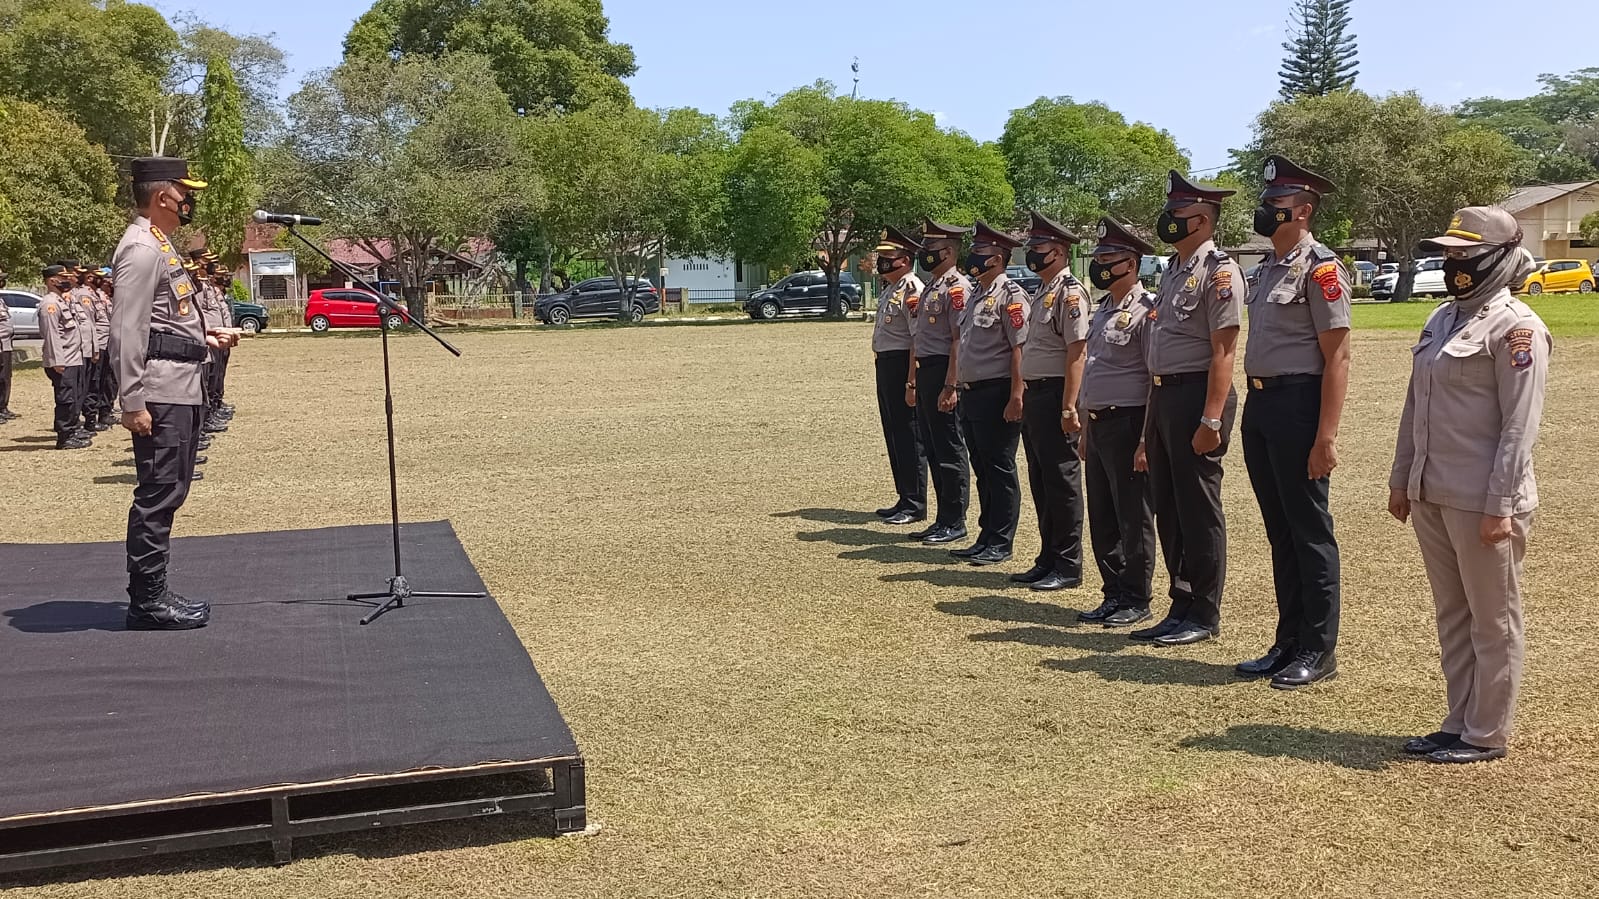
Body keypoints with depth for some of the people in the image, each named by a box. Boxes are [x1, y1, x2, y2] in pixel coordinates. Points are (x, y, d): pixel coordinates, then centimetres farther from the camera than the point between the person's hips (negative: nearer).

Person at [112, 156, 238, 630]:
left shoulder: (159, 245, 19)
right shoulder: (141, 248, -13)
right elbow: (127, 330, -19)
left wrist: (203, 335, 16)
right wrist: (132, 402, -22)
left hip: (181, 389, 11)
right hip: (160, 393, -11)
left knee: (168, 491, 14)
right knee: (159, 494, -6)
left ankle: (151, 592, 22)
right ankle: (147, 601, 0)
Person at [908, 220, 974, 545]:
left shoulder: (957, 287, -12)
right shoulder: (930, 287, 18)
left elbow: (959, 340, -19)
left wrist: (950, 386, -23)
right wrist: (915, 379, 20)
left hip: (943, 374, -10)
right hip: (925, 372, 10)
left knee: (950, 451, -3)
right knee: (933, 450, 13)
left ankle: (954, 523, 4)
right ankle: (943, 519, 20)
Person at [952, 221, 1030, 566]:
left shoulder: (1011, 295, -12)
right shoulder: (977, 296, 16)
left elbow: (1021, 350, -17)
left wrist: (1016, 396, -22)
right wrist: (960, 389, 21)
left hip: (996, 393, -9)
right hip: (972, 393, 9)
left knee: (1000, 470, -2)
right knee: (982, 469, 14)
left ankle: (1000, 543, 5)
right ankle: (986, 537, 22)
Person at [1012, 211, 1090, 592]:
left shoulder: (1070, 292, -13)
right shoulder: (1040, 293, 17)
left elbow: (1076, 353, -19)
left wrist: (1069, 408, -23)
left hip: (1055, 395, -10)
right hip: (1034, 395, 10)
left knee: (1062, 483, -3)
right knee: (1040, 483, 14)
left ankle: (1068, 567, 5)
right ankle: (1048, 560, 24)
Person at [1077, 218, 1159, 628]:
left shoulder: (1146, 310, -11)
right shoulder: (1103, 310, 16)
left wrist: (1146, 439, -19)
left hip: (1127, 423, -9)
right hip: (1098, 423, 9)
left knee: (1133, 517, 0)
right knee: (1101, 517, 13)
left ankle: (1136, 600, 10)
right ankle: (1114, 594, 22)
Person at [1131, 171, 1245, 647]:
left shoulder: (1218, 270, -10)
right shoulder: (1172, 272, 18)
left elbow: (1223, 350, -16)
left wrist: (1211, 419, -22)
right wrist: (1150, 427, 19)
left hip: (1195, 396, -9)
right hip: (1162, 396, 9)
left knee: (1199, 510, -2)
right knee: (1168, 510, 13)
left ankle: (1204, 615, 8)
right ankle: (1181, 607, 22)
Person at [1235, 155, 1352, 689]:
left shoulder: (1320, 267, -11)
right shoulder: (1268, 268, 15)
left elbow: (1337, 357, -15)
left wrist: (1325, 437, -20)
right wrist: (1256, 411, 17)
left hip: (1297, 405, -9)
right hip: (1259, 406, 9)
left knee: (1310, 531, 0)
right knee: (1280, 531, 14)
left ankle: (1319, 651, 10)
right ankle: (1288, 644, 23)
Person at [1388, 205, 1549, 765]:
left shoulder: (1514, 326, -11)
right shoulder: (1442, 319, 14)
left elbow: (1520, 425, -15)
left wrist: (1500, 505, -18)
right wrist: (1402, 479, 17)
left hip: (1481, 502, -8)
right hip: (1430, 496, 8)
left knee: (1493, 619, 5)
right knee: (1452, 615, 15)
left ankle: (1487, 736, 14)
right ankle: (1459, 724, 26)